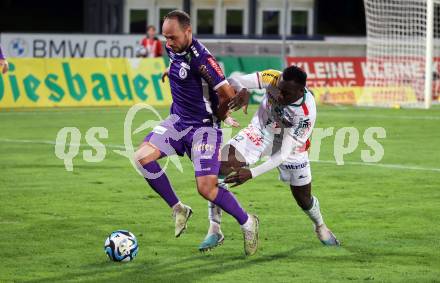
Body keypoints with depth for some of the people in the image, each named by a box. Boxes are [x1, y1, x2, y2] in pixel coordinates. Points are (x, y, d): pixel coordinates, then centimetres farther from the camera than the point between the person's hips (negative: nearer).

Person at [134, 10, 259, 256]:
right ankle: (178, 209, 3)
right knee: (143, 156, -12)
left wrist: (218, 116, -10)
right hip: (178, 121, 8)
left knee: (206, 188, -14)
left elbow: (228, 94, -27)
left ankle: (247, 222, 10)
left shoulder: (201, 59, -26)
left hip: (203, 127, -8)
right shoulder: (173, 50, 1)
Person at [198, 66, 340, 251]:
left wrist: (252, 174, -41)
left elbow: (283, 154, -34)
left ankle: (320, 227, 48)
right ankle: (214, 231, -10)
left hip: (290, 145, -1)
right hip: (260, 133, 1)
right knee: (220, 167, -22)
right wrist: (242, 91, -52)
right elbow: (233, 82, -27)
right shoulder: (273, 79, -31)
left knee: (304, 199, 10)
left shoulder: (307, 114, -36)